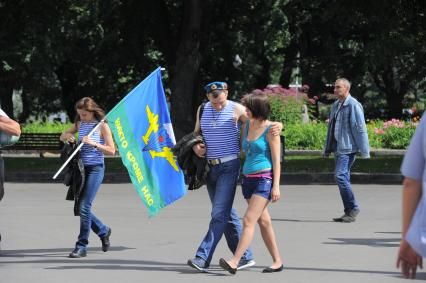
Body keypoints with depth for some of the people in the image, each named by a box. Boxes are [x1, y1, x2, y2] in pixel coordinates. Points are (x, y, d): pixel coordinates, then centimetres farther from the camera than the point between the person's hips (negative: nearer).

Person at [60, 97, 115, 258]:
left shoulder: (102, 126, -6)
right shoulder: (79, 124, 9)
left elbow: (111, 151, -7)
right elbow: (62, 137, 21)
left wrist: (94, 143, -20)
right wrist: (67, 136, -3)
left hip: (95, 168, -6)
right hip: (81, 168, 6)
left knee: (84, 206, -13)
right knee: (80, 207, 8)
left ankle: (81, 246, -7)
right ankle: (103, 231, 31)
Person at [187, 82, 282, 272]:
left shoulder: (236, 110, -5)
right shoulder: (202, 110, 9)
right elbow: (196, 133, 19)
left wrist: (277, 126, -22)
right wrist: (195, 146, -3)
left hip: (229, 167, -6)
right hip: (210, 168, 6)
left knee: (219, 213, -12)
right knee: (227, 215, 9)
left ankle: (202, 258, -17)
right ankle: (245, 257, 17)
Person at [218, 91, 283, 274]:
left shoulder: (270, 130, -9)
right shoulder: (247, 126, 11)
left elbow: (276, 160, -10)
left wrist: (276, 186, -13)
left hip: (264, 179, -8)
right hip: (248, 178, 8)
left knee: (249, 220, -14)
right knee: (263, 221, 10)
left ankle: (234, 262, -20)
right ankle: (277, 261, 18)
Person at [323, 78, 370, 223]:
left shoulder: (354, 105, -9)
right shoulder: (336, 105, 16)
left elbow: (361, 128, -12)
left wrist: (364, 151, -15)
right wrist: (327, 148, 21)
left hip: (347, 147, -9)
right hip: (338, 147, 9)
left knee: (340, 176, -17)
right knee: (343, 178, 8)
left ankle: (353, 208, -8)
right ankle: (349, 211, 12)